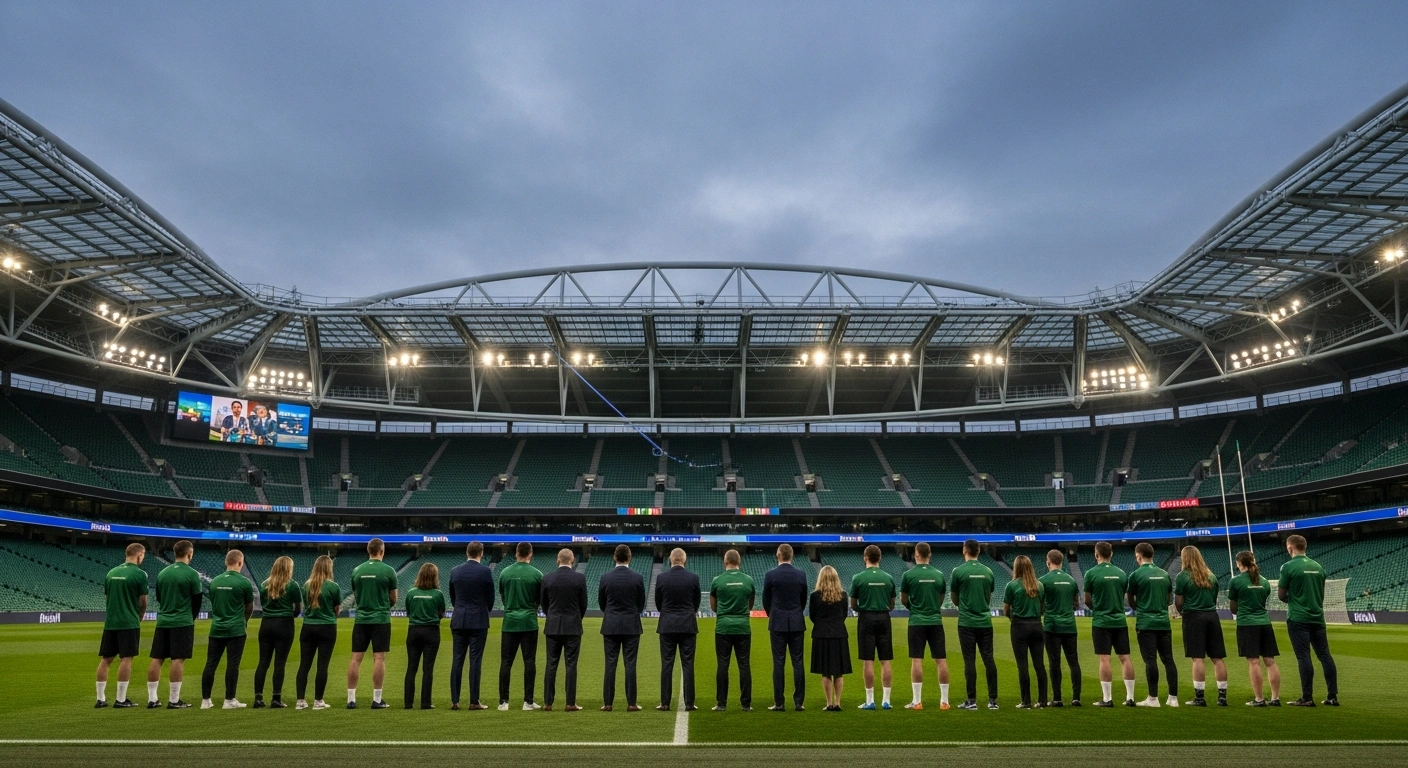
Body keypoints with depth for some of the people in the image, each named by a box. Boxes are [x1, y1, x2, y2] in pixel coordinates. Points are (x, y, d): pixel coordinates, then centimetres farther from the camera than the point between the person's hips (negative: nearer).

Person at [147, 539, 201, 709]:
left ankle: (152, 699, 12)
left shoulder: (162, 572, 8)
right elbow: (197, 600, -2)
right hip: (182, 623, -5)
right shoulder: (192, 574, -8)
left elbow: (158, 598, 16)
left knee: (157, 659, 8)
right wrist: (191, 617, 16)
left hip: (162, 621, 5)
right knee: (178, 660, -3)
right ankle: (173, 700, -2)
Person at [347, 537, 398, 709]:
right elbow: (393, 599, 2)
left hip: (361, 619, 3)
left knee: (356, 658, 6)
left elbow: (355, 596, 14)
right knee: (379, 658, 0)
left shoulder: (357, 571, 5)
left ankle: (351, 699, 8)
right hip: (381, 619, -3)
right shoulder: (388, 571, -5)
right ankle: (377, 700, 1)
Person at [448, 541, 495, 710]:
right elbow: (490, 597, -2)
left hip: (458, 621, 4)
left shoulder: (454, 571, 4)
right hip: (478, 621, -4)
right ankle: (474, 701, 1)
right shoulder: (485, 571, -8)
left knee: (457, 660, 6)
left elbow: (452, 597, 11)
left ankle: (454, 700, 8)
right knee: (475, 661, -1)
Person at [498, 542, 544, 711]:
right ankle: (528, 701, 5)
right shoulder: (536, 574, -6)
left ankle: (503, 701, 7)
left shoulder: (504, 573, 1)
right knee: (529, 662, 4)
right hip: (529, 623, -2)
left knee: (506, 662, 6)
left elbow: (502, 596, 12)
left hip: (509, 622, 2)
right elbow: (542, 599, 5)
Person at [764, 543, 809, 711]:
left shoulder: (770, 575, -7)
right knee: (798, 662, 5)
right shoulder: (801, 575, 1)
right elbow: (804, 600, 10)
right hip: (797, 623, 2)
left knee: (778, 663, 0)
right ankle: (799, 702, 6)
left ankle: (779, 703, 2)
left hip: (777, 623, -2)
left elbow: (765, 601, 3)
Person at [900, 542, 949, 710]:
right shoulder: (939, 574, 3)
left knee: (917, 660, 0)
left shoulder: (908, 574, -6)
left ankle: (917, 701, 0)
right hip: (936, 621, 3)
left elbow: (903, 600, 4)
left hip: (917, 622, -3)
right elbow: (941, 600, 12)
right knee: (941, 660, 6)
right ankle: (944, 700, 9)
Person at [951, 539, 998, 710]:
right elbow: (989, 598, 13)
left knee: (969, 661, 0)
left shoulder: (958, 571, -7)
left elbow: (955, 599, 4)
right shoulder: (988, 571, 5)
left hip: (967, 622, -3)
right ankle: (993, 699, 8)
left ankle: (971, 700, 2)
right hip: (985, 622, 3)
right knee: (988, 659, 6)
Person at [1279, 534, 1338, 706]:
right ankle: (1333, 697, 9)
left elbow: (1281, 595, -6)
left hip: (1298, 619, -6)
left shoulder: (1288, 566, -10)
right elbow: (1321, 593, 15)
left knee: (1304, 657, -4)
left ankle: (1307, 698, -2)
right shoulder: (1317, 566, 9)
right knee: (1325, 655, 8)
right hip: (1317, 618, 6)